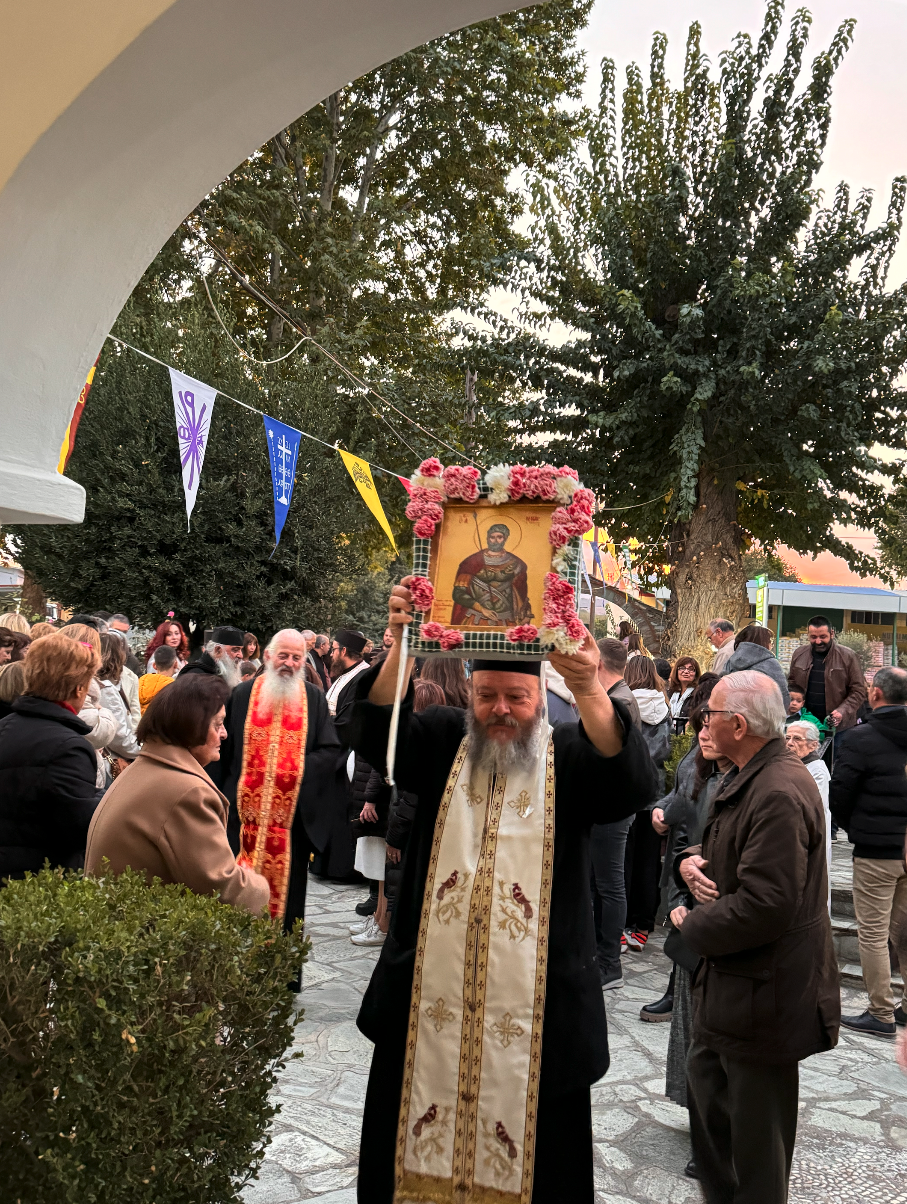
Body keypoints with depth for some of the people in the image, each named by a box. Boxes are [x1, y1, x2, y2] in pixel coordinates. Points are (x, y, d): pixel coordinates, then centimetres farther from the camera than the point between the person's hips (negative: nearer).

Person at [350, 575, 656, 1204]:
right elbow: (376, 733, -13)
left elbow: (635, 782, -21)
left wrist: (591, 692, -40)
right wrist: (401, 648, -32)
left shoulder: (570, 756, -3)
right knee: (418, 1149, 14)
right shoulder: (443, 741, 4)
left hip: (536, 1004, -2)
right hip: (430, 994, 2)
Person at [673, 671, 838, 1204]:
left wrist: (693, 926, -16)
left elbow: (764, 906, -31)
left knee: (756, 1122, 8)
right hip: (729, 975, 11)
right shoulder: (748, 778, 7)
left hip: (764, 989, -11)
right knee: (706, 1078, 24)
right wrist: (692, 859, -3)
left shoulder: (779, 794, -28)